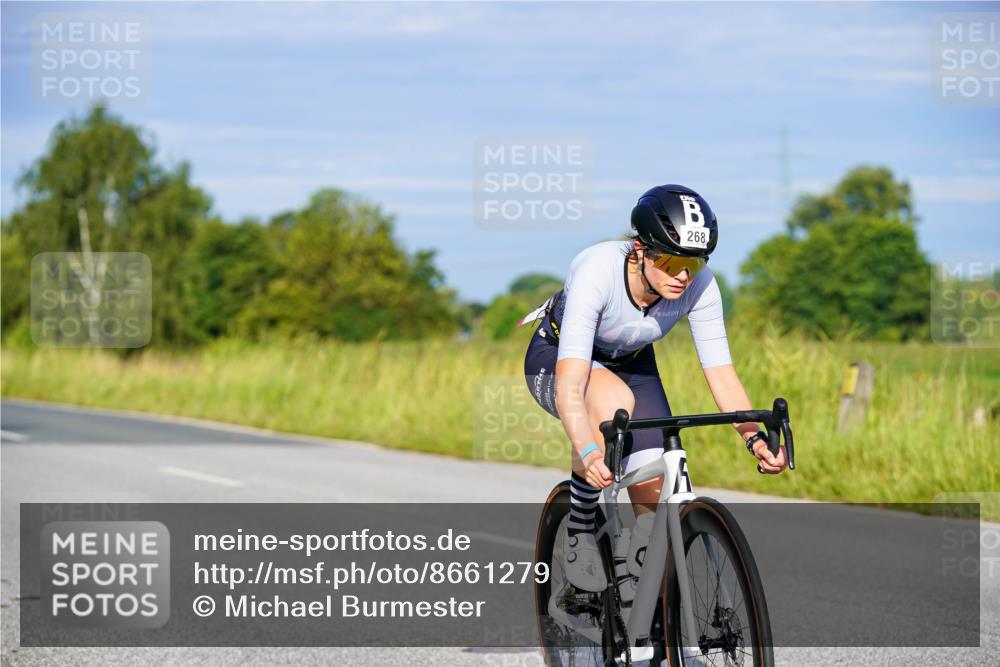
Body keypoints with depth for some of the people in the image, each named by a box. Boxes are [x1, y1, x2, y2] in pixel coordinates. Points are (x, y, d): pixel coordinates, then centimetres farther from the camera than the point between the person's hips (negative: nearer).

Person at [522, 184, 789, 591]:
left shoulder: (699, 286, -26)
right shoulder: (598, 271, -39)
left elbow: (721, 374, -24)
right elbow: (570, 382, -46)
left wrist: (754, 438, -41)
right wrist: (589, 452, -62)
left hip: (630, 364, 4)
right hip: (557, 358, -4)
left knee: (657, 500, -11)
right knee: (615, 401, -39)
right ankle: (579, 532, -21)